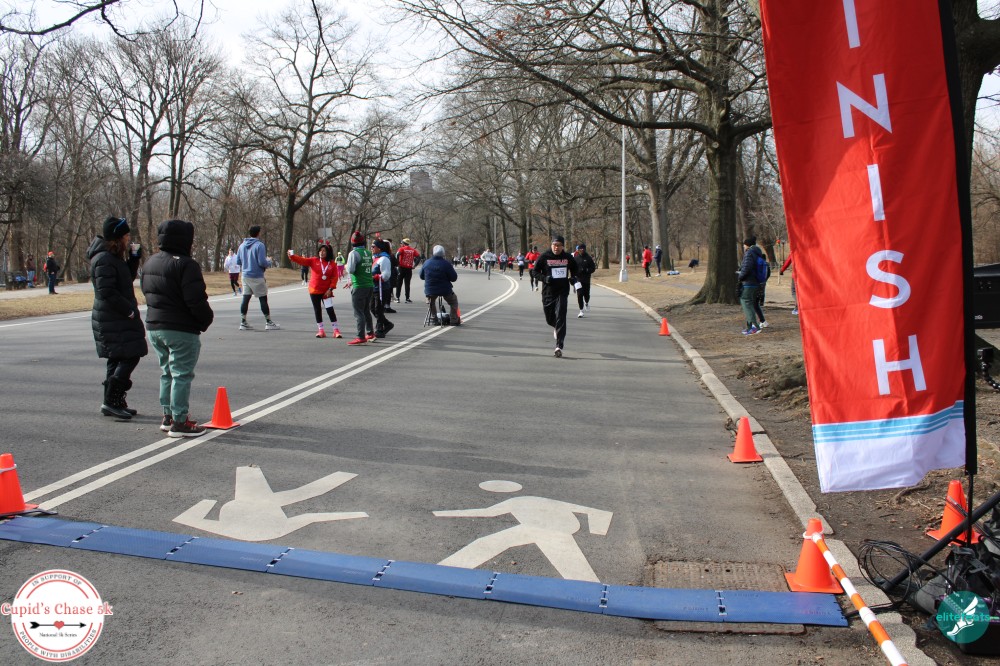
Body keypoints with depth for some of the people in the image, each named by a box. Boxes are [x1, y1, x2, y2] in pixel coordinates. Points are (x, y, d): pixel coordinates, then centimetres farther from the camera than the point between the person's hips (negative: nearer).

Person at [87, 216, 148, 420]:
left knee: (117, 360, 14)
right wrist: (129, 310, -19)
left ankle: (114, 403, 21)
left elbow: (128, 279, 20)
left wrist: (134, 258, 9)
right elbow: (107, 292, -23)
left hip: (117, 318, 11)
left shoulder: (115, 257, 14)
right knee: (130, 357, -11)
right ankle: (112, 401, -8)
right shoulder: (104, 260, -17)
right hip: (114, 320, -11)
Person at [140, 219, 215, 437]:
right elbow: (196, 299, -21)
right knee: (182, 374, -3)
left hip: (154, 326, 9)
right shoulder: (185, 264, -17)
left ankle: (168, 416, 25)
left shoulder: (150, 263, 13)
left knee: (167, 372, 19)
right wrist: (206, 320, -7)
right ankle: (179, 423, -1)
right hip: (181, 329, -9)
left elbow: (146, 292, 18)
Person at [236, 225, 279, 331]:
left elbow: (238, 261, 10)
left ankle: (243, 322, 9)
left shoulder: (242, 245, 7)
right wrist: (267, 264, 1)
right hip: (257, 277, -6)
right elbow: (262, 262, -20)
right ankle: (268, 323, 7)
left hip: (245, 276, 6)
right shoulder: (259, 245, -13)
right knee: (263, 299, 2)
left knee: (246, 298, 8)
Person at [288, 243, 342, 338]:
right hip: (314, 291, 2)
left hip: (326, 291, -2)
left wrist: (330, 289, -13)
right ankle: (321, 330, 17)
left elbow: (334, 278, -5)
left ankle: (336, 330, 1)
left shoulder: (332, 264, -3)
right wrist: (292, 256, -24)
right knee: (317, 311, 8)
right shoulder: (313, 261, 0)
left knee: (330, 310, -6)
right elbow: (302, 260, -9)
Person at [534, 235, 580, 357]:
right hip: (548, 292, 1)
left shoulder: (568, 257, 1)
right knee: (549, 319, 12)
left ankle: (559, 346, -12)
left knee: (560, 318, -12)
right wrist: (544, 278, -15)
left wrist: (574, 278, 1)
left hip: (562, 292, -1)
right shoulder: (544, 257, -4)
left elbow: (574, 269, 20)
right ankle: (556, 328, 51)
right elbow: (536, 271, 2)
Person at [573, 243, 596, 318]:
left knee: (586, 294, 6)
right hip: (578, 279, 0)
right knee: (579, 295, -6)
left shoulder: (589, 258, 1)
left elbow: (593, 268, 2)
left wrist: (586, 270, -16)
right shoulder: (575, 258, 3)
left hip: (586, 280, 0)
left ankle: (586, 303, 42)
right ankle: (581, 311, 0)